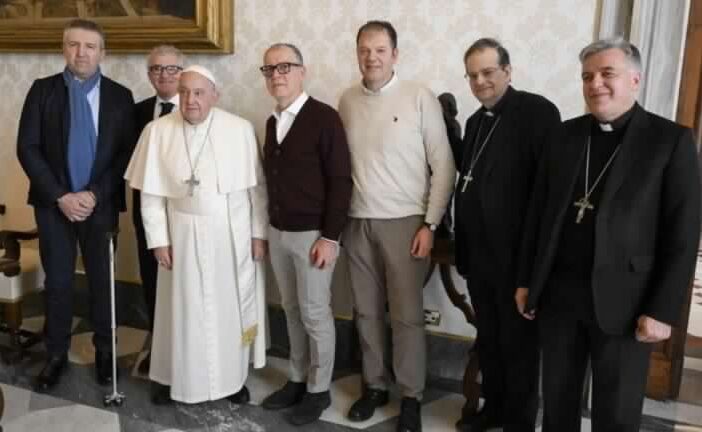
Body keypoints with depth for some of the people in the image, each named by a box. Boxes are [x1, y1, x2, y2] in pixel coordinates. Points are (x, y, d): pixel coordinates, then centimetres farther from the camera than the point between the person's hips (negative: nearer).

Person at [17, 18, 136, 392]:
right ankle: (56, 354, 25)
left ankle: (104, 351, 26)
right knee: (57, 282, 9)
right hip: (53, 204, 0)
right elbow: (27, 148, -4)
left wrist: (95, 194, -13)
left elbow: (126, 153, -4)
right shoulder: (43, 90, 1)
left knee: (102, 280, 10)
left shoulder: (120, 96, 0)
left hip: (101, 204, 0)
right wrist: (60, 196, -13)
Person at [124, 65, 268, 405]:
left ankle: (234, 376, 31)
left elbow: (257, 187, -2)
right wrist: (158, 239, -4)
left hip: (233, 233, 0)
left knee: (233, 305, 12)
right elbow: (151, 193, -2)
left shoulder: (240, 129, -7)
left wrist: (259, 233, -3)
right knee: (184, 307, 11)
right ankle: (176, 376, 31)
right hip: (184, 234, 0)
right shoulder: (157, 131, -5)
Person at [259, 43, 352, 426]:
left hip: (312, 235, -7)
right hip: (278, 233, 7)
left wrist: (329, 237, -18)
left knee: (315, 314, 4)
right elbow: (273, 178, 14)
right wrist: (268, 228, 12)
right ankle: (298, 380, 31)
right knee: (292, 311, 16)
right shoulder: (272, 122, 10)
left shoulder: (324, 117, -12)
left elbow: (340, 181, -15)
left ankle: (318, 390, 20)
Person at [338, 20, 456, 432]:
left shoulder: (420, 97, -6)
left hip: (403, 222, -4)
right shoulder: (347, 101, 5)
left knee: (407, 315, 3)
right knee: (367, 312, 13)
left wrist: (430, 224, -10)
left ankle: (411, 396, 21)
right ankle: (375, 385, 31)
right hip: (357, 222, 4)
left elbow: (444, 166, -6)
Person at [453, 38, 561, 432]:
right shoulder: (475, 122, 12)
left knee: (519, 342, 8)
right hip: (479, 252, 7)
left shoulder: (538, 111, -10)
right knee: (488, 338, 18)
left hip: (518, 253, -7)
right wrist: (462, 249, 13)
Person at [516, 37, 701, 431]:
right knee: (557, 399, 15)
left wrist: (663, 310, -11)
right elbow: (540, 213, 9)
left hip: (623, 301, -3)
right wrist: (526, 281, 8)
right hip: (559, 293, 3)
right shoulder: (565, 135, 6)